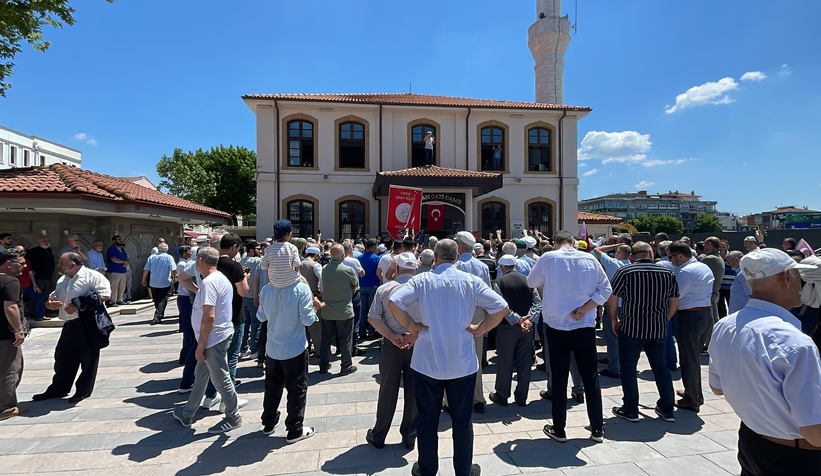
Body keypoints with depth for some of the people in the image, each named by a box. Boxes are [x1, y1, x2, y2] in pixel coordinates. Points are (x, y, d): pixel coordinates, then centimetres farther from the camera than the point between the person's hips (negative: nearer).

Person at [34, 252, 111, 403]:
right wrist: (50, 304, 0)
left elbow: (105, 295, -19)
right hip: (70, 324, 8)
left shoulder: (92, 276, -9)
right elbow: (53, 298, 26)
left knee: (87, 359, 3)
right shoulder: (62, 280, 18)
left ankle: (84, 390, 15)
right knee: (63, 358, 15)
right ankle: (58, 389, 30)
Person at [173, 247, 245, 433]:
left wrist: (200, 345, -19)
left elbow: (209, 316, -27)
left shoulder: (209, 282, -21)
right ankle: (187, 414, 35)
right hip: (216, 337, 10)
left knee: (220, 379, 3)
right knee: (200, 376, 20)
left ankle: (233, 418, 17)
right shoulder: (220, 278, 11)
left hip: (214, 339, -10)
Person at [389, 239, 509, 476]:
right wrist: (479, 329, 0)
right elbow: (501, 307, -10)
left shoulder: (422, 280, -8)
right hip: (463, 363, 1)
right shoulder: (471, 281, -5)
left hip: (427, 362, 0)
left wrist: (411, 326, -5)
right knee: (462, 420, 15)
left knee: (427, 419, 14)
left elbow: (394, 303, -18)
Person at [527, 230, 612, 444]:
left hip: (557, 326, -1)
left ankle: (558, 430, 17)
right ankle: (597, 429, 22)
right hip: (585, 327, 2)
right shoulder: (589, 259, 1)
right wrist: (583, 309, -8)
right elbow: (605, 289, -2)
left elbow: (531, 282, 8)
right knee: (591, 377, 13)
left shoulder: (548, 258, -5)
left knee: (559, 378, 8)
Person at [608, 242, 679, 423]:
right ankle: (667, 410, 26)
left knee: (628, 369, 8)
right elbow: (674, 302, 7)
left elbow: (612, 298, -8)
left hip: (631, 328, -4)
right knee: (661, 368, 17)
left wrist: (614, 320, 5)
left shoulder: (625, 271, -9)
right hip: (659, 330, 4)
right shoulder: (668, 273, 2)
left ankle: (630, 410, 14)